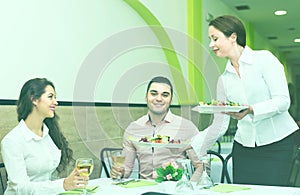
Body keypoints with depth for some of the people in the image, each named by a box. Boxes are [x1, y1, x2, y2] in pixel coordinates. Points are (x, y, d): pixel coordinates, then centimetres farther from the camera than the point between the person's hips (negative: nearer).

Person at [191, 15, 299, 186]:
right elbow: (219, 126, 10)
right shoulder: (224, 79, 9)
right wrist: (190, 148, 5)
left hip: (277, 145, -4)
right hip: (244, 147, 4)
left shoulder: (264, 59, -3)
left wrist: (251, 110, -28)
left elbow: (283, 101, -12)